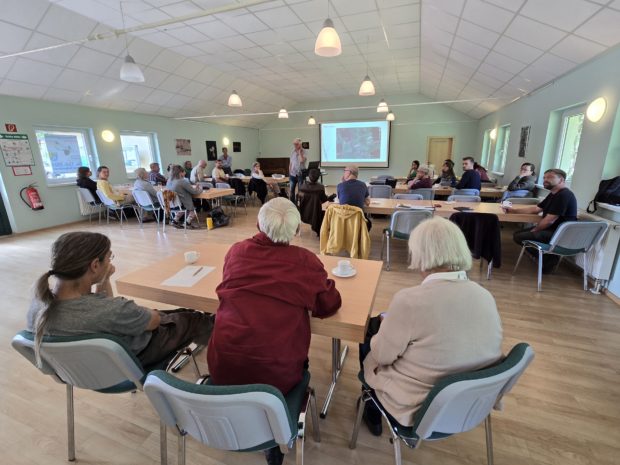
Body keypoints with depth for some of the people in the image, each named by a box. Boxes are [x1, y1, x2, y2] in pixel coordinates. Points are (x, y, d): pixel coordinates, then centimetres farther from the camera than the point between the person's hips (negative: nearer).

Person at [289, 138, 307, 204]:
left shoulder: (303, 152, -4)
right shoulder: (293, 152, 10)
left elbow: (302, 161, -23)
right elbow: (290, 163, 14)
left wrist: (300, 152, -15)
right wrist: (289, 172, 11)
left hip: (300, 173, -5)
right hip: (293, 173, 5)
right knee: (292, 190, 7)